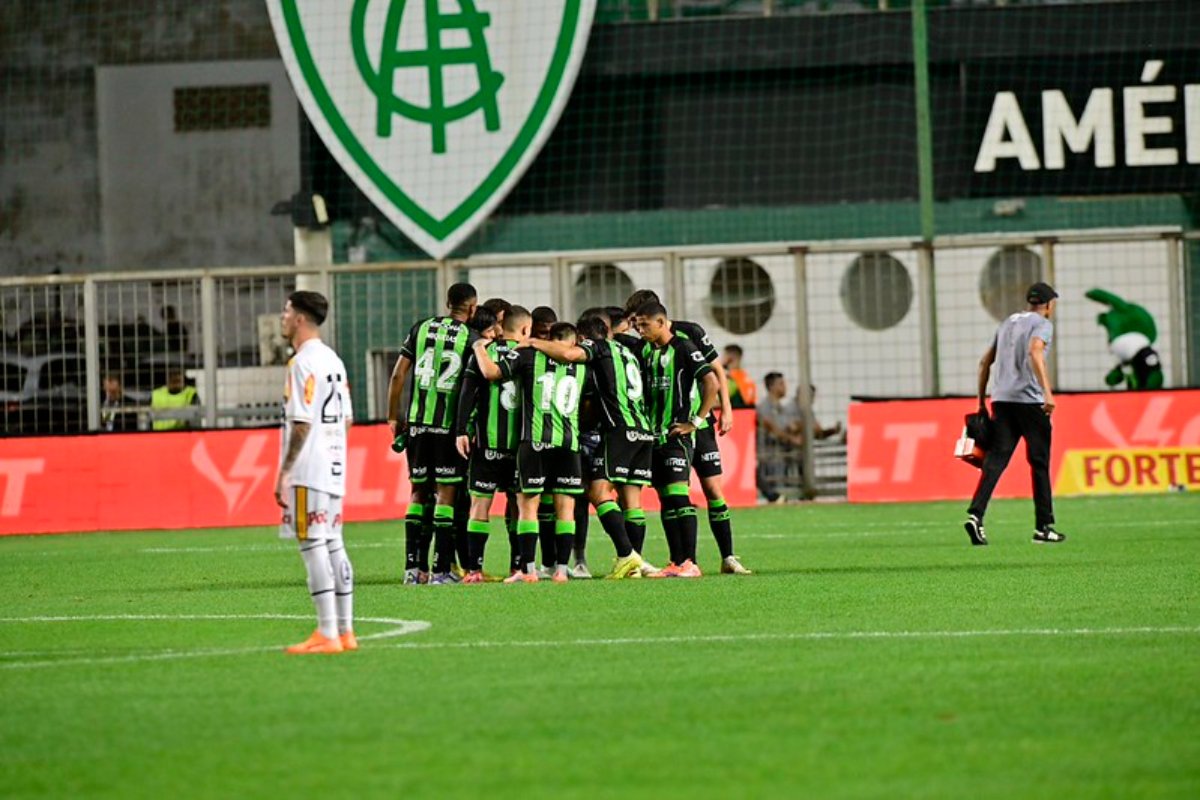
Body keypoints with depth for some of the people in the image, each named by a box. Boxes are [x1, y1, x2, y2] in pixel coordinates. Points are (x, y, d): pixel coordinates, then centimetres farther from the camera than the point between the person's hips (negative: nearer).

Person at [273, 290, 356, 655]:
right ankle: (344, 631, 14)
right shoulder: (333, 360, 15)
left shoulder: (303, 363, -13)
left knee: (313, 547, -8)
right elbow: (346, 418, 18)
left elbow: (301, 423, -18)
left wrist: (285, 471, -15)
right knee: (334, 546, 12)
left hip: (308, 472, -9)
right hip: (334, 469, 9)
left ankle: (327, 635, -11)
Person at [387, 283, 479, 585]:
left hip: (417, 422, 4)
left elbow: (398, 375, 6)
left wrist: (393, 417, 13)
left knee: (419, 493, 12)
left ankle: (413, 567, 10)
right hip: (449, 424, -4)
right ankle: (441, 569, -5)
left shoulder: (421, 329, 8)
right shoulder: (471, 338, -3)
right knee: (445, 493, -1)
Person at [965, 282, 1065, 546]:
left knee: (995, 459, -3)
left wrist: (982, 401, 28)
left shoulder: (1007, 323, 22)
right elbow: (1035, 352, -20)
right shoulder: (1042, 324, -1)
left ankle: (975, 515, -21)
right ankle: (1043, 526, 7)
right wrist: (1047, 392, -28)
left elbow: (985, 362, 23)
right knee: (1039, 462, 4)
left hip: (1001, 399, 6)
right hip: (1029, 400, -6)